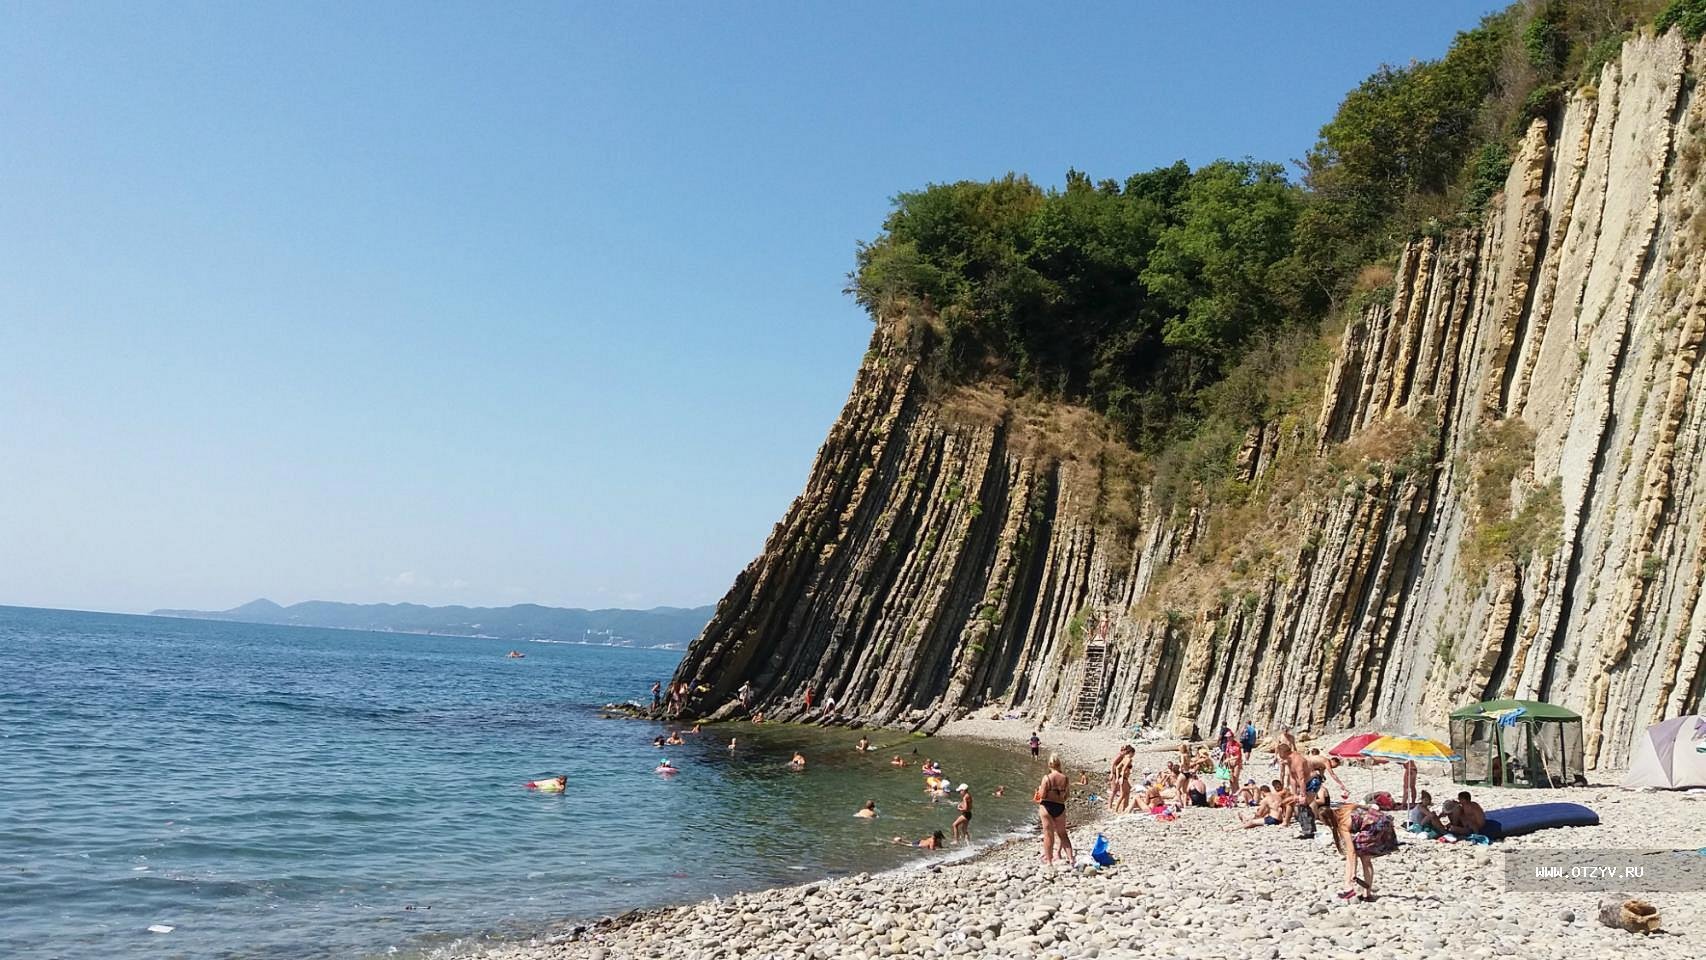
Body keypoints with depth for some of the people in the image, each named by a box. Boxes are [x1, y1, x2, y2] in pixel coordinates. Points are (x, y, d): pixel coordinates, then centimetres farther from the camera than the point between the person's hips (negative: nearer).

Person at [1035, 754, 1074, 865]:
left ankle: (1048, 859, 14)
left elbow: (1042, 795, -13)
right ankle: (1070, 858, 11)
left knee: (1048, 833, 7)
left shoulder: (1047, 778, -14)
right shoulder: (1065, 778, -3)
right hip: (1060, 807, 3)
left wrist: (1040, 788, 7)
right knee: (1062, 833, 17)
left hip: (1047, 806, -3)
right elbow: (1066, 795, 4)